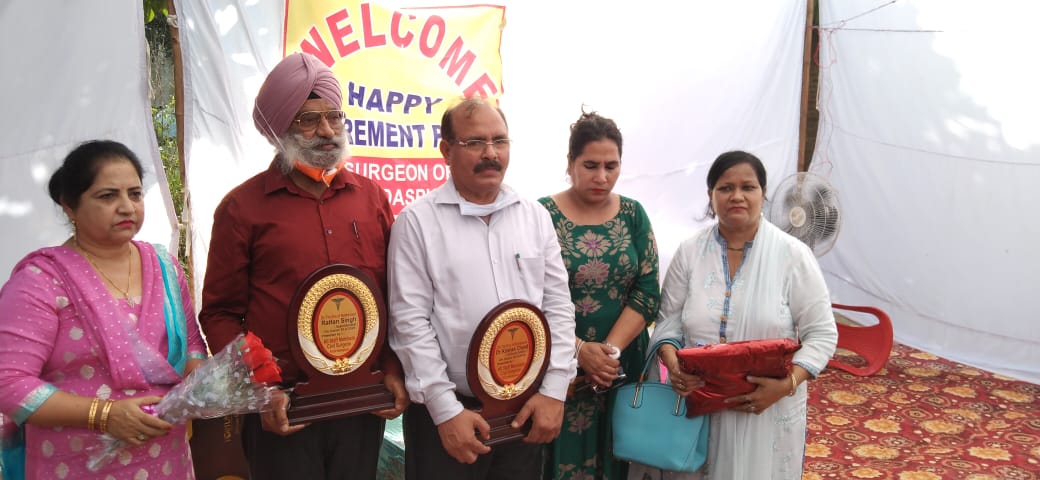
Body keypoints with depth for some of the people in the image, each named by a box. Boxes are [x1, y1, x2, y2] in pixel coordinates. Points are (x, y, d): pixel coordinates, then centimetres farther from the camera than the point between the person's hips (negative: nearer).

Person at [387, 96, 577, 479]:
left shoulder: (535, 217, 6)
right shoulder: (417, 221, -6)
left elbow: (558, 306, 5)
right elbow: (410, 322, -10)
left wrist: (554, 390, -3)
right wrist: (446, 410, -13)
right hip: (447, 411, -3)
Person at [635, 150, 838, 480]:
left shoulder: (793, 255, -7)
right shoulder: (689, 253, -1)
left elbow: (821, 334, -6)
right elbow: (669, 322, 2)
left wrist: (787, 384, -20)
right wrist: (673, 366, -17)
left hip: (769, 409, -1)